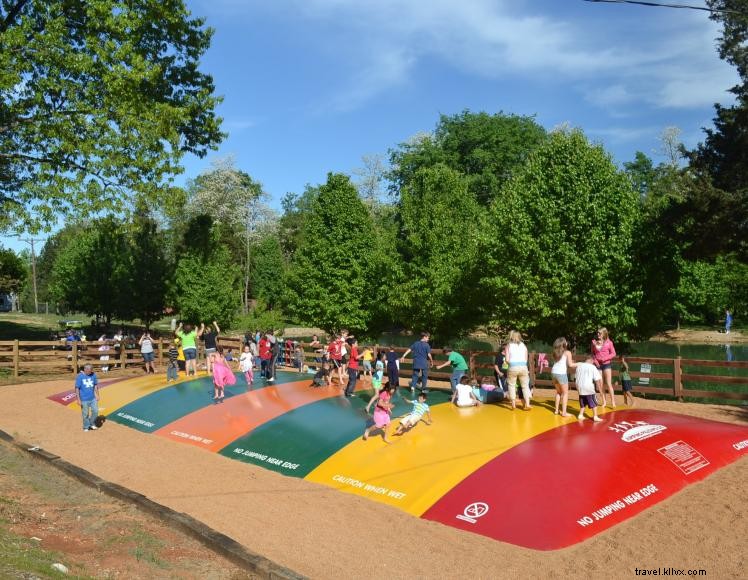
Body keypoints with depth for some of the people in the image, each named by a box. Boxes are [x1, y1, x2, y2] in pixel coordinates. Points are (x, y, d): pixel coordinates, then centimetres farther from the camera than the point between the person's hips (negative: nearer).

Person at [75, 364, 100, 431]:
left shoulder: (93, 375, -2)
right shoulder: (79, 376, -14)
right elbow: (77, 388, -11)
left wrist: (97, 395, 9)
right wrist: (78, 400, -12)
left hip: (93, 398, 4)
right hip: (84, 399, -4)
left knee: (95, 411, 4)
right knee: (85, 414, 6)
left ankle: (92, 423, 28)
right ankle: (86, 427, 26)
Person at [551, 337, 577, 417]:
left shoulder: (556, 352, 18)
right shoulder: (567, 352, 1)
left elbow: (559, 362, 14)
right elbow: (570, 365, -6)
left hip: (554, 372, 6)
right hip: (561, 374, -6)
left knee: (558, 392, 22)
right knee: (565, 393, 5)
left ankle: (556, 410, 22)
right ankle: (564, 412, -1)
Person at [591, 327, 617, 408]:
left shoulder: (609, 342, -6)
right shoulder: (594, 342, 1)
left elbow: (613, 354, -2)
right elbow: (592, 353, 11)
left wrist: (605, 358, -15)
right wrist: (595, 360, -6)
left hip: (607, 364, -3)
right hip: (598, 365, 3)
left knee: (608, 384, -6)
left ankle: (613, 402, 0)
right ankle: (604, 402, 17)